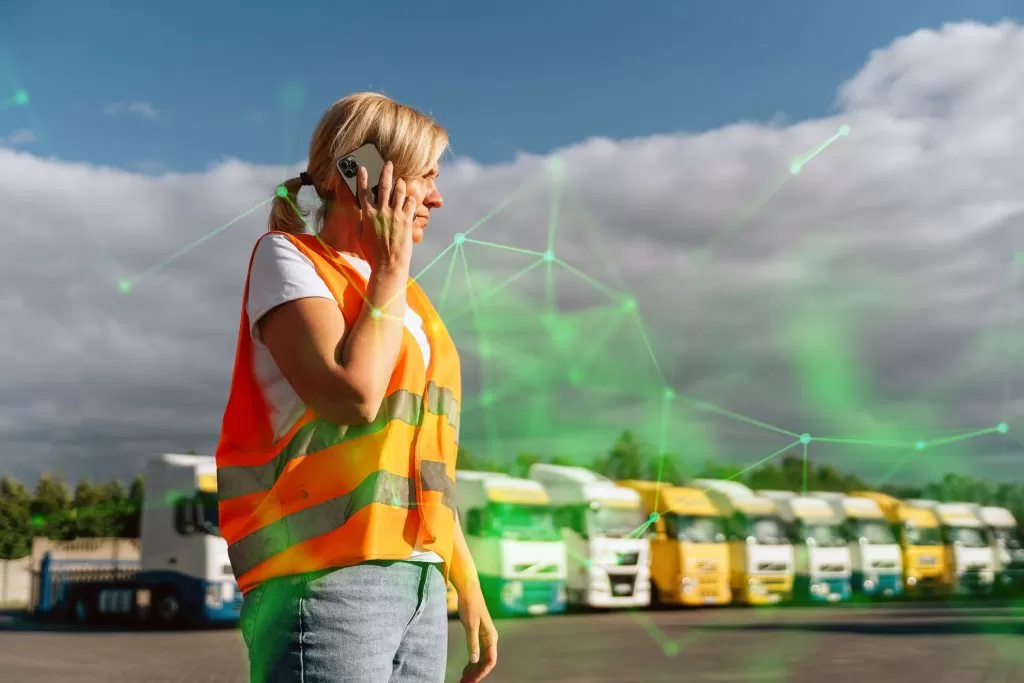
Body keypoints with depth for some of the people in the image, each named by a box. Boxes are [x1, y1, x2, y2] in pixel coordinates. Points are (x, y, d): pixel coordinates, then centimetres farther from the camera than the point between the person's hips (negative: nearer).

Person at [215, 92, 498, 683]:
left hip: (417, 580, 7)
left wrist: (469, 588, 18)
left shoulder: (405, 300, 19)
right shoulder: (289, 258, -1)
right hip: (327, 576, -7)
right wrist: (391, 270, -5)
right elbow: (353, 395, -18)